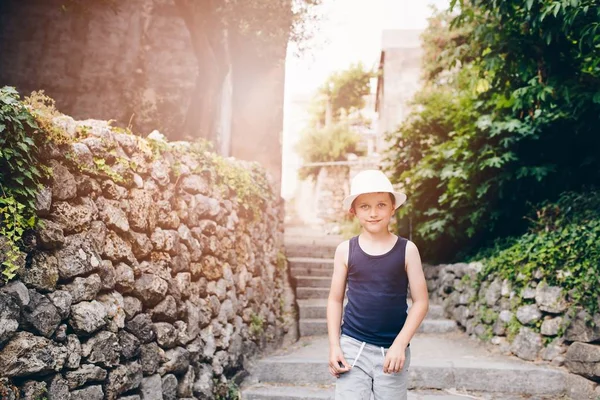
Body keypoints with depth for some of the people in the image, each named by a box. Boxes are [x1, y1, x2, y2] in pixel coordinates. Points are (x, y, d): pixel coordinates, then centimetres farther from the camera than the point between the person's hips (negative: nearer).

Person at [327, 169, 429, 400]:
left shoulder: (407, 250, -3)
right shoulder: (345, 250, -1)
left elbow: (421, 301, -2)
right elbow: (335, 299, 6)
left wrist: (400, 344, -10)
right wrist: (334, 345, -2)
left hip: (392, 349, 0)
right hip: (352, 347, 0)